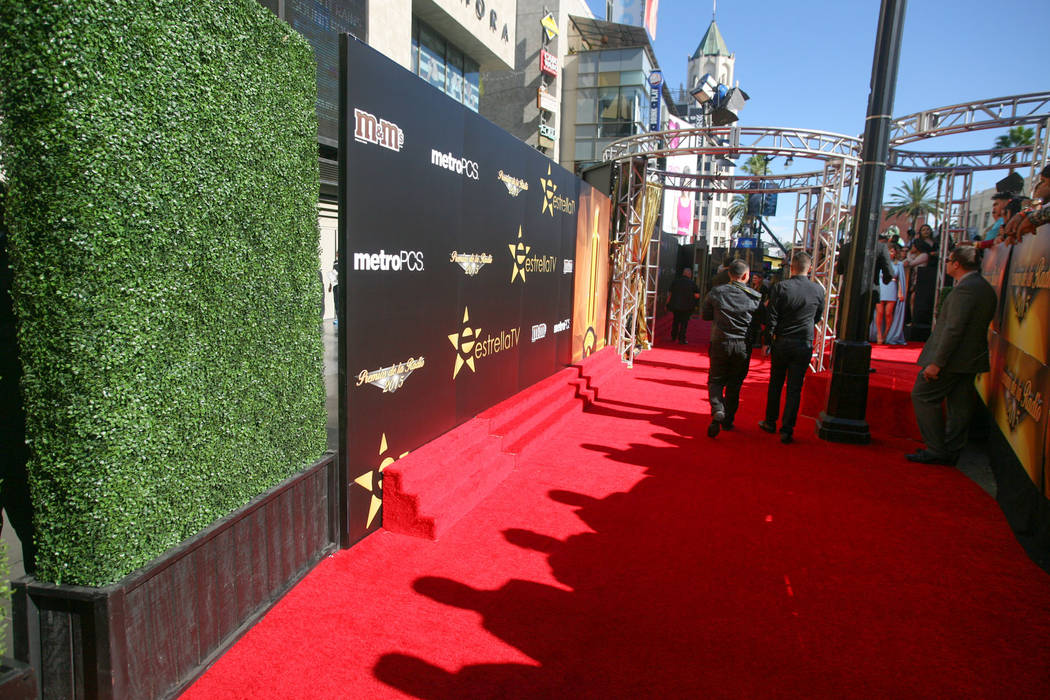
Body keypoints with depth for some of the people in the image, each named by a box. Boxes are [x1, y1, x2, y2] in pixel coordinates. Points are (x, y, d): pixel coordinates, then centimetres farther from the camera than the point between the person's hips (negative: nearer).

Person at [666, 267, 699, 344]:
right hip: (686, 307, -3)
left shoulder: (675, 281, 2)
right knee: (684, 323, 5)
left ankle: (673, 337, 25)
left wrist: (667, 304, 9)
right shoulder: (692, 283, -6)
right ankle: (681, 339, 4)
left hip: (675, 306, 3)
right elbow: (697, 295, -7)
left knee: (675, 321, 18)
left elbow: (670, 294, 2)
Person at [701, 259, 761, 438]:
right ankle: (728, 421, 19)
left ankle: (717, 411, -15)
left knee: (716, 380, 10)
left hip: (720, 343, 0)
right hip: (743, 346, 1)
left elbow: (706, 316, 5)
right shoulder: (756, 296, -5)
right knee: (734, 384, 13)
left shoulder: (715, 293, -4)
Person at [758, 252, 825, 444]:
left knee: (775, 384, 15)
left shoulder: (781, 287, -10)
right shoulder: (818, 289, -3)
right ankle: (787, 430, 4)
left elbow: (771, 317, -10)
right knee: (795, 387, 4)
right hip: (805, 344, 1)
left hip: (781, 342, 0)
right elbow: (817, 317, 10)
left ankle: (770, 422, 26)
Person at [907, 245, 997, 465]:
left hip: (952, 359, -10)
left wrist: (936, 362, -22)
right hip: (972, 357, 10)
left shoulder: (965, 289, -18)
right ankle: (951, 452, 19)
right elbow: (977, 325, 17)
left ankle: (936, 450, 0)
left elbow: (954, 329, -24)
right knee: (959, 405, 12)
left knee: (923, 397, -2)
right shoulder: (986, 288, 13)